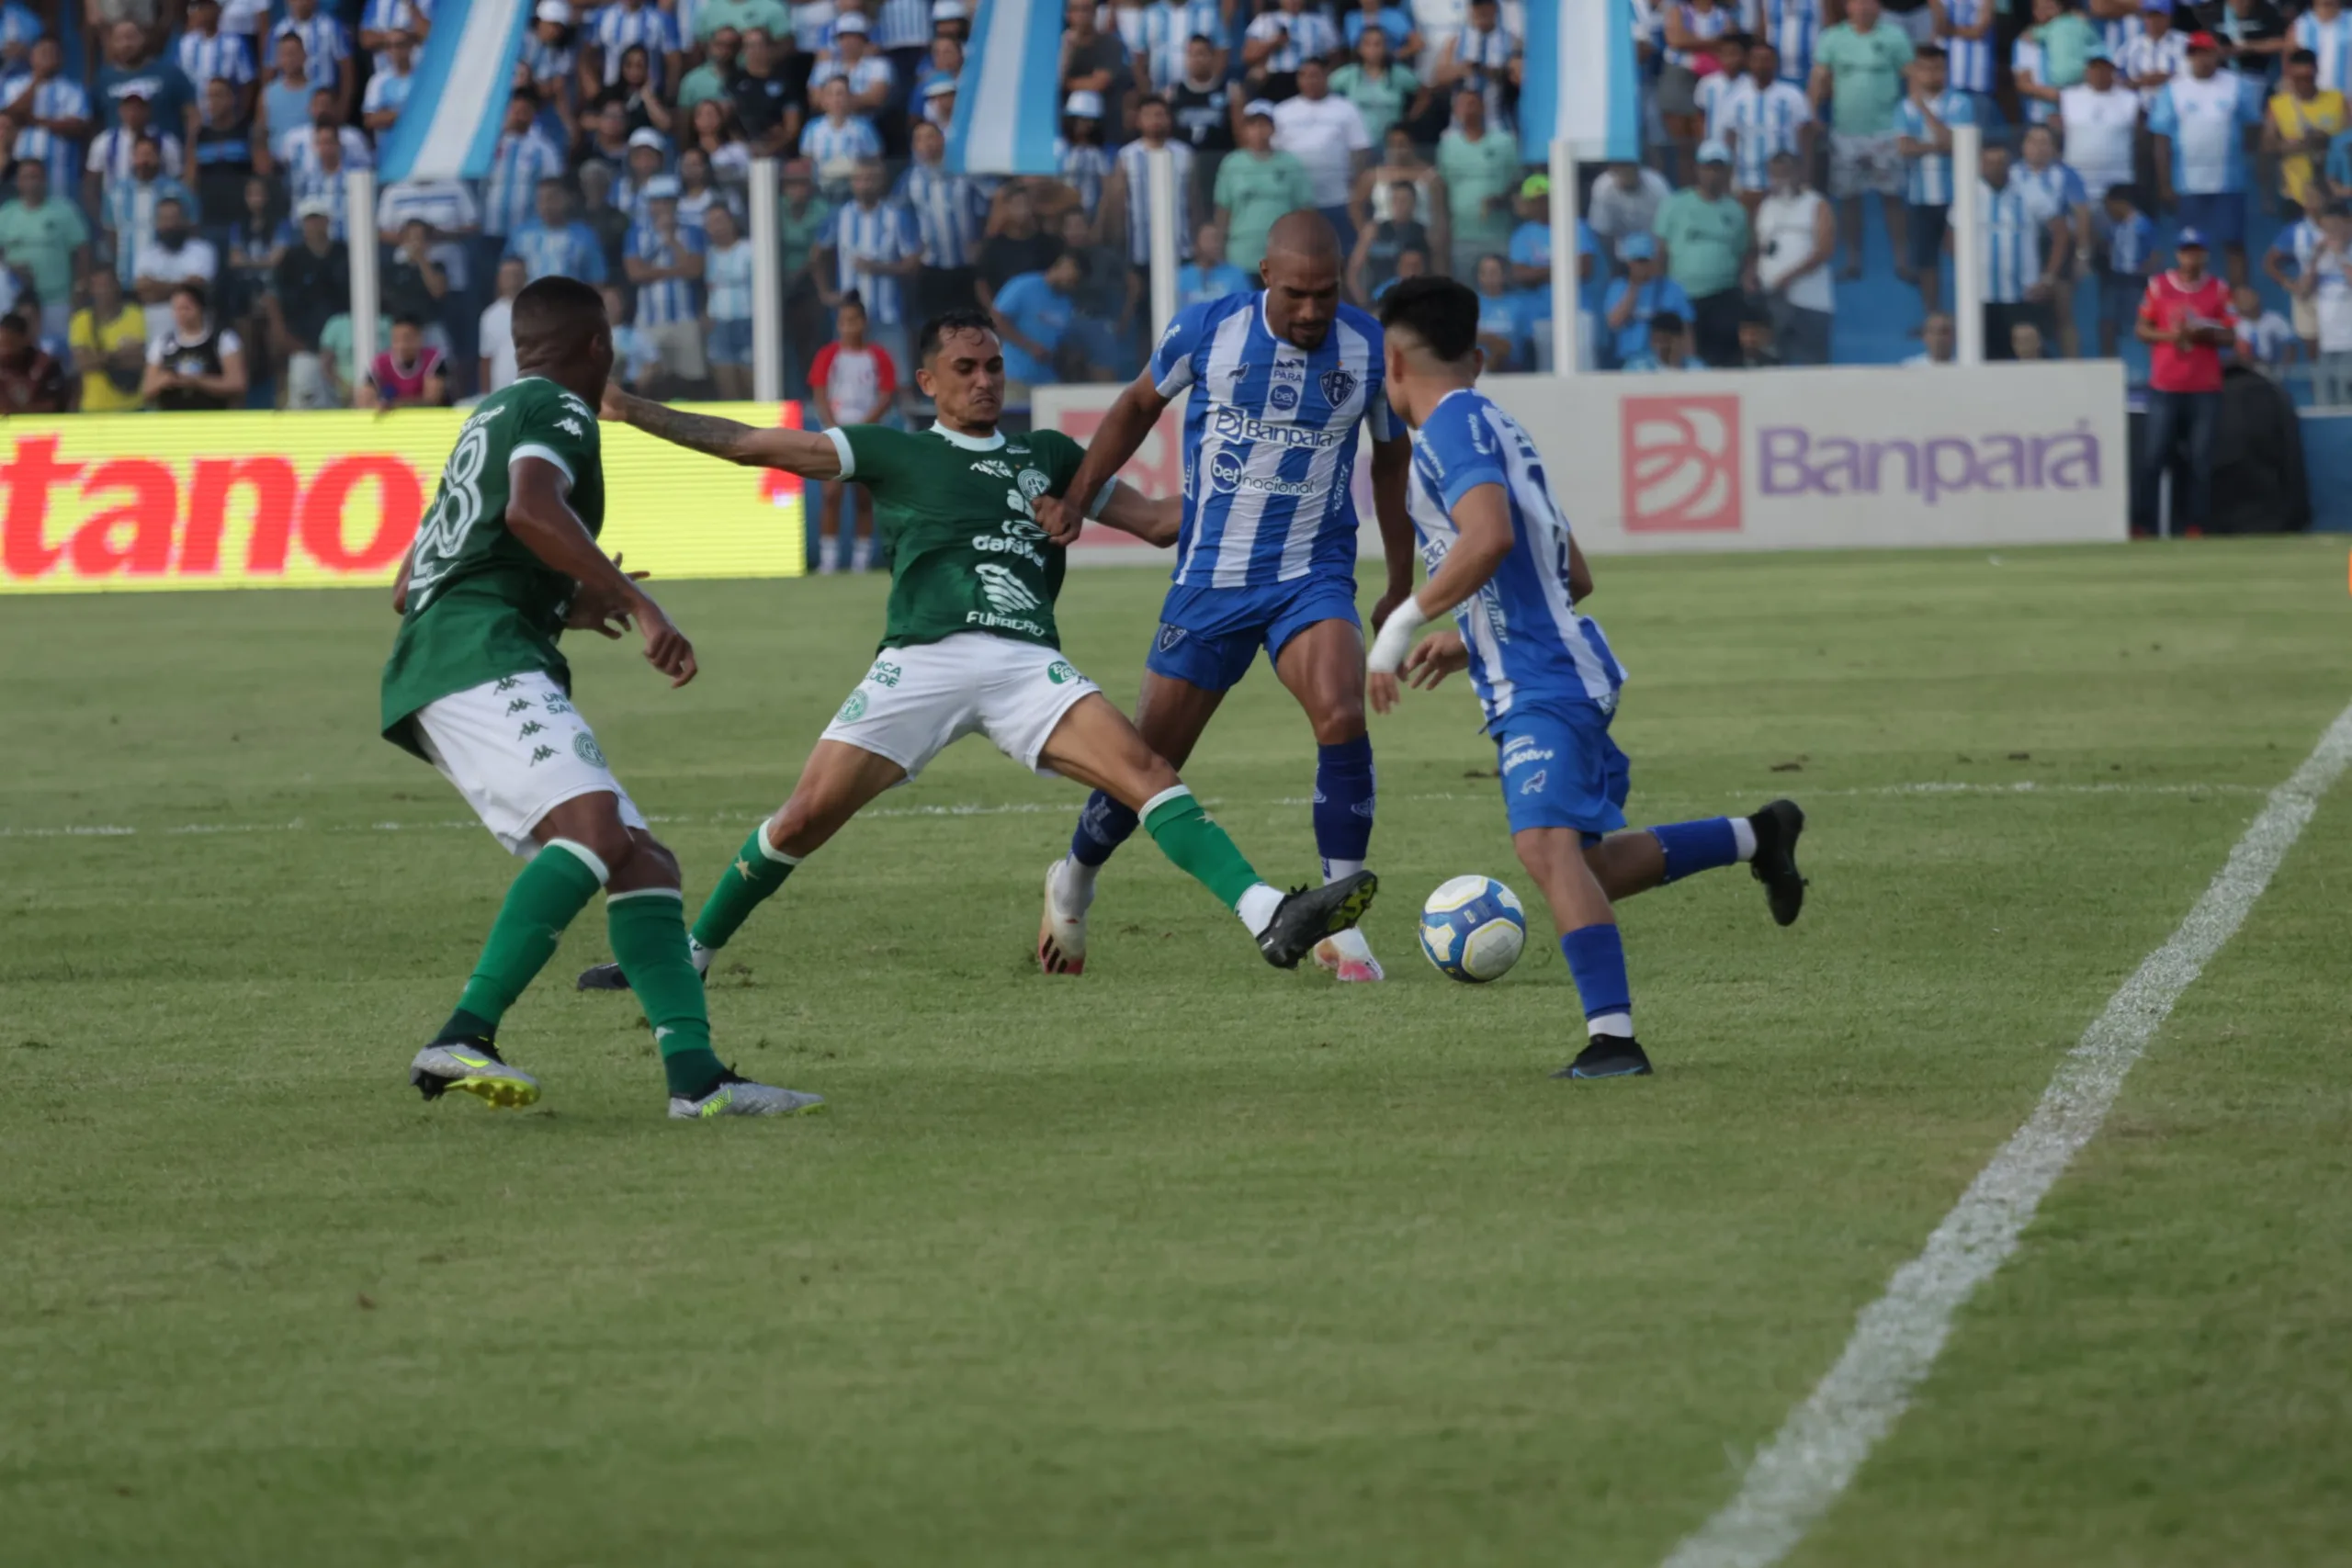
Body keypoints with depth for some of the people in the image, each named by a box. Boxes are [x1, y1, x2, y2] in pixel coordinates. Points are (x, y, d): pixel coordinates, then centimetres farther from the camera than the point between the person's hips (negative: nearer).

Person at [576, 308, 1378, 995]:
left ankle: (1271, 919, -31)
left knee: (1145, 769, -19)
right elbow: (752, 445, 16)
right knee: (808, 815, -8)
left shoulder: (1048, 454, 24)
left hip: (1028, 663, 1)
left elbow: (1155, 520, 28)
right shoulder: (892, 452, 17)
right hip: (922, 659, -1)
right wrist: (631, 411, 12)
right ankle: (688, 953, 10)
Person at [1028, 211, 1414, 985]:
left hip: (1313, 578, 0)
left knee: (1341, 715, -28)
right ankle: (1073, 882, 37)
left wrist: (1401, 583, 12)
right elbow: (1139, 405, 10)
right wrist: (1075, 497, 4)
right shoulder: (1207, 331, -9)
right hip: (1209, 581, 0)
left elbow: (1390, 457, 10)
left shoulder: (1368, 349, -7)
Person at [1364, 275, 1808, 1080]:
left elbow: (1490, 537, -27)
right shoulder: (1497, 426, 21)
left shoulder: (1452, 426, -8)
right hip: (1561, 671, 10)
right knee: (1588, 869, 20)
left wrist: (1403, 624, -20)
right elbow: (1574, 577, 26)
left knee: (1548, 846, -26)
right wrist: (1466, 641, 30)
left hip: (1540, 685, -10)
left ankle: (1613, 1036, -37)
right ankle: (1756, 837, 29)